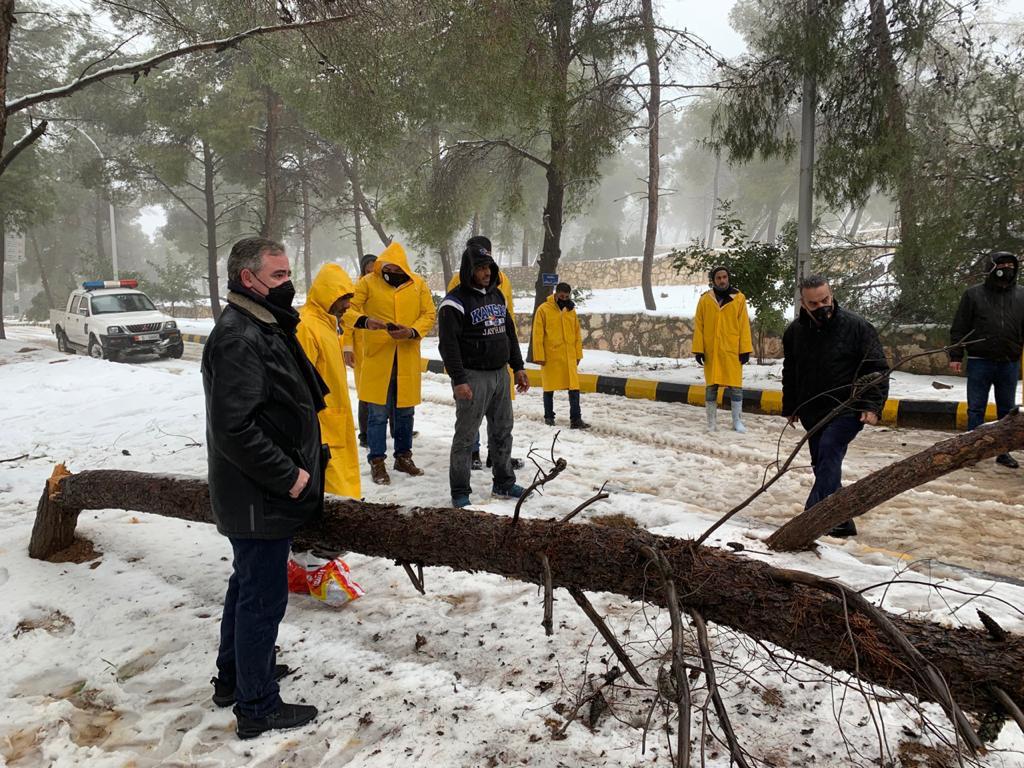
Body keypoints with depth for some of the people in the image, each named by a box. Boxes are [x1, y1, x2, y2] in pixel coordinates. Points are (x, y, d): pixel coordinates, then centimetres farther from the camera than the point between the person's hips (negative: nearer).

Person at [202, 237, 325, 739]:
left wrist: (300, 464, 14)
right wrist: (288, 476, -22)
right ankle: (257, 706, 18)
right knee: (263, 596, 2)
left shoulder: (265, 328, 11)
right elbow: (234, 429, -29)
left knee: (248, 584, 23)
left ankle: (234, 677, 41)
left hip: (262, 493, 11)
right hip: (260, 498, -11)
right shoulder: (238, 339, -22)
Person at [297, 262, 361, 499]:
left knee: (342, 468, 15)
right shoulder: (306, 326, -19)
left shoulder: (327, 322, 12)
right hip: (321, 422, -10)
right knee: (332, 473, -6)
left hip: (335, 419, 10)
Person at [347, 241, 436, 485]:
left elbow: (429, 314, 3)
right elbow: (349, 308, -4)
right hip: (377, 357, -3)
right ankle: (377, 461, 12)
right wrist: (365, 320, -26)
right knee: (378, 411, 0)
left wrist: (412, 332, -15)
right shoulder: (368, 282, -3)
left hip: (408, 358, 3)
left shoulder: (418, 284, 3)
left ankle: (403, 456, 28)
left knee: (405, 410, 13)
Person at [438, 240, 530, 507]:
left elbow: (509, 333, 19)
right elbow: (448, 344, -16)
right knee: (466, 435, -2)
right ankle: (460, 491, 8)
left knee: (502, 431, 14)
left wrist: (518, 367, 15)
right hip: (472, 377, -7)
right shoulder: (455, 302, -12)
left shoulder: (497, 295, 13)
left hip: (500, 374, 7)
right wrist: (459, 380, -20)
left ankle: (504, 482, 27)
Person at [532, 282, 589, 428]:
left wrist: (578, 354, 10)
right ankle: (549, 417, 22)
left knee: (574, 387, -2)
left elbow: (577, 334, 13)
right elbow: (538, 335, -7)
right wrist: (539, 356, -11)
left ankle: (575, 419, 1)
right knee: (549, 388, 8)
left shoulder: (571, 310, 8)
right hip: (550, 357, -3)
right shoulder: (543, 309, -6)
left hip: (569, 357, 3)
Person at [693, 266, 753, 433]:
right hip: (710, 351, 1)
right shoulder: (705, 300, 4)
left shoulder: (739, 298, 3)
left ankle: (737, 421, 13)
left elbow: (744, 325, 2)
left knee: (735, 387, 2)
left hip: (732, 350, -1)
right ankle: (711, 423, 15)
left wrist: (745, 350, -3)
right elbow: (698, 326, 4)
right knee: (711, 387, 6)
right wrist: (698, 349, -2)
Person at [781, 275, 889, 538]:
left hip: (847, 411, -6)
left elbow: (877, 369, -8)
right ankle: (840, 522, 22)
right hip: (812, 414, 6)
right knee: (822, 466, 10)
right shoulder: (795, 331, 4)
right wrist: (790, 408, 20)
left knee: (829, 451, -26)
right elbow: (789, 373, 18)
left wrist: (873, 406, -18)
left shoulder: (856, 326, -10)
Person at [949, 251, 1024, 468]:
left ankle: (1004, 451, 20)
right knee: (976, 409, 4)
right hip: (979, 362, -2)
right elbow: (959, 328, -1)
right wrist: (955, 356, -5)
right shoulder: (973, 294, -2)